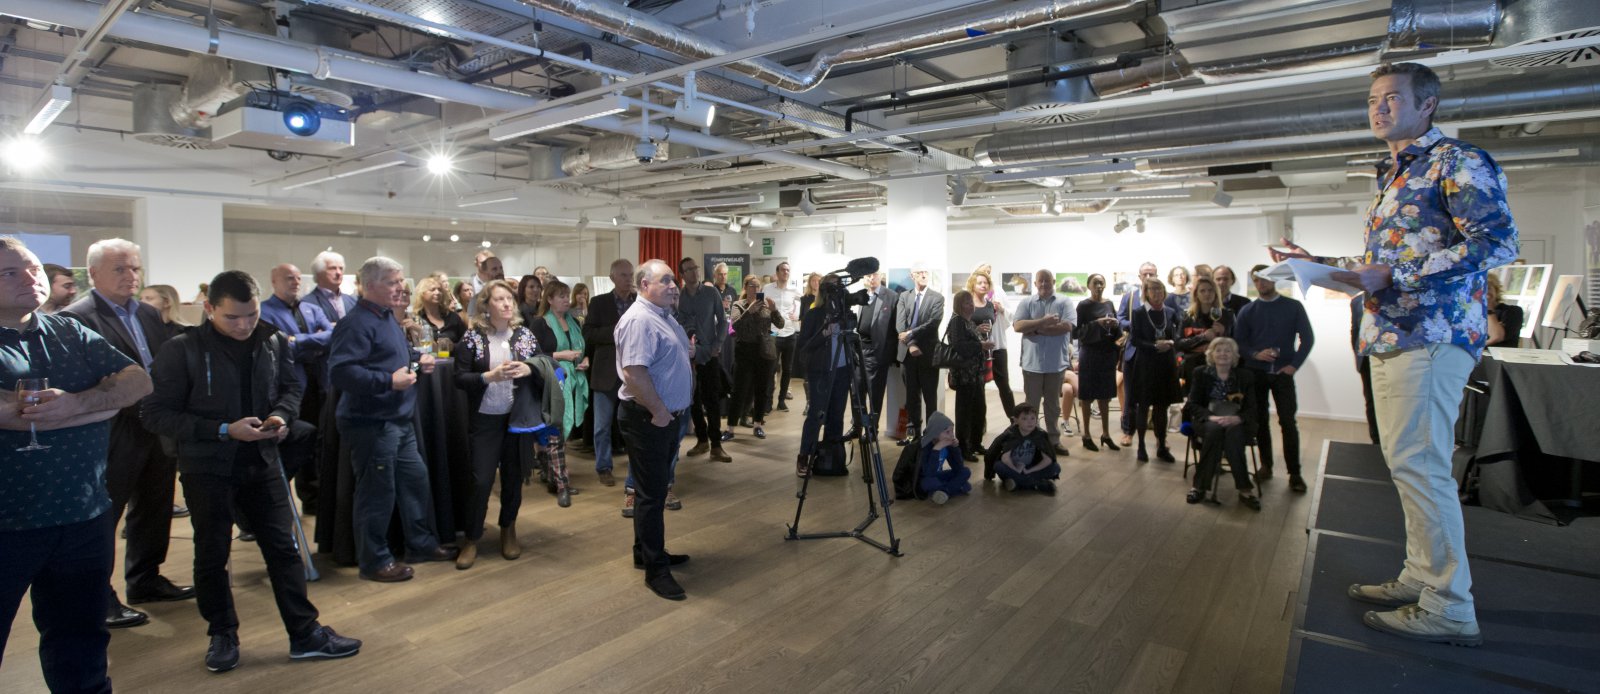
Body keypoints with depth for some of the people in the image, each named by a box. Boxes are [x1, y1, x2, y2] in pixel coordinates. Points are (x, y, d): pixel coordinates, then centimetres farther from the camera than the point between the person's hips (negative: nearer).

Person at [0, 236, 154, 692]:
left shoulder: (71, 333, 8)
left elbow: (139, 380, -3)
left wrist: (77, 403, -21)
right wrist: (108, 399, -12)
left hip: (85, 517, 4)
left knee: (81, 641, 18)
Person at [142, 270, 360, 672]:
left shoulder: (273, 342, -3)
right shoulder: (182, 350, -13)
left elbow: (290, 387, 12)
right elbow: (157, 414, -12)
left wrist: (281, 415, -9)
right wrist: (224, 430, -21)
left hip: (262, 461, 3)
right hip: (207, 468, -2)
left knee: (283, 548, 7)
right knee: (212, 556, 12)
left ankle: (305, 635, 17)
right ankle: (222, 636, 31)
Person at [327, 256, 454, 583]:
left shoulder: (388, 318, 14)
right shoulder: (356, 323, -18)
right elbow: (340, 371, -27)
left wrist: (417, 359, 10)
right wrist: (389, 381, -27)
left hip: (399, 421, 10)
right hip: (371, 423, -10)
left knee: (416, 479, 17)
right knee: (378, 491, 1)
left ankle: (421, 544, 32)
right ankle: (375, 560, 17)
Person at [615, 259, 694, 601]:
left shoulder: (664, 316, 13)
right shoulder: (639, 320, -19)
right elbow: (633, 372, -28)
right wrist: (659, 412, -21)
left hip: (668, 417, 10)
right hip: (648, 419, -10)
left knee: (657, 490, 19)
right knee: (653, 494, -2)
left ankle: (648, 552, 32)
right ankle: (655, 569, 8)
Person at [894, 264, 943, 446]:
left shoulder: (937, 298, 0)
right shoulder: (904, 296, 9)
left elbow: (933, 323, -13)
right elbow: (900, 324, -2)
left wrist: (910, 334, -16)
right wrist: (911, 344, -15)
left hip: (928, 353, -3)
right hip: (908, 353, 3)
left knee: (930, 396, 4)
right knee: (911, 395, 9)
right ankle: (912, 432, 17)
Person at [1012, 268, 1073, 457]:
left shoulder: (1063, 303, 2)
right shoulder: (1026, 303, 3)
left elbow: (1067, 326, -12)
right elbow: (1017, 326, -10)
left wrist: (1038, 329, -13)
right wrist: (1043, 321, -18)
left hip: (1055, 363, 1)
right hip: (1032, 362, 0)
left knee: (1053, 404, 13)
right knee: (1030, 404, 7)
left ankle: (1054, 440, 23)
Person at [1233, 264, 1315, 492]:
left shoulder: (1293, 307, 1)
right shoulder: (1247, 311, 4)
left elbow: (1307, 338, 1)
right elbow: (1238, 342, 2)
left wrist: (1294, 365, -9)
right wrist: (1255, 354, -16)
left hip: (1283, 373, -2)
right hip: (1255, 373, 2)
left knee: (1288, 422, -4)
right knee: (1260, 421, 8)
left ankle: (1294, 473, 2)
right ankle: (1266, 465, 20)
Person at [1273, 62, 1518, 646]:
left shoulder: (1457, 161, -5)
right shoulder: (1394, 177, 22)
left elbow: (1497, 243, -17)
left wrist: (1391, 279, -21)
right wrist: (1320, 263, 18)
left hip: (1431, 334, -9)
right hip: (1391, 336, 10)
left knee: (1418, 465, -9)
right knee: (1407, 463, 13)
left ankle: (1449, 609, 0)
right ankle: (1421, 577, 24)